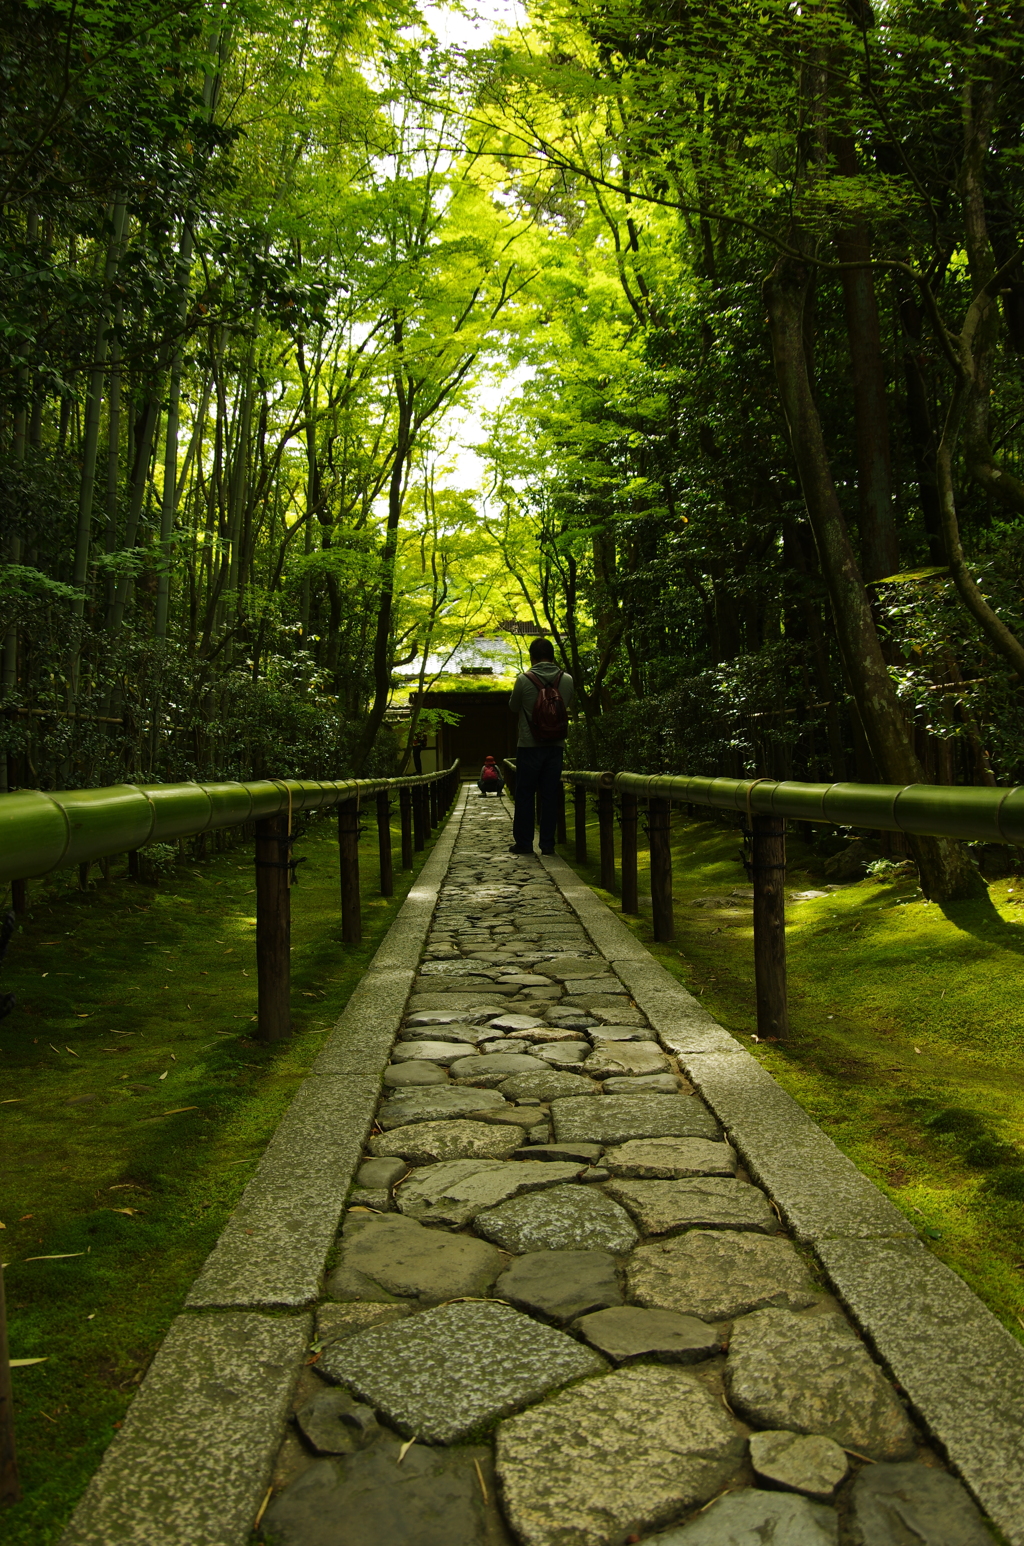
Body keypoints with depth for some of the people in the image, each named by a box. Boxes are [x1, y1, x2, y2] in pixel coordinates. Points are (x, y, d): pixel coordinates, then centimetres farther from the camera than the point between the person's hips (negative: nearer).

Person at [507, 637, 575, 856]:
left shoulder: (524, 680, -11)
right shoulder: (567, 680, -3)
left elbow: (513, 707, 4)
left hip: (529, 747, -2)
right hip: (556, 747, 3)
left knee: (525, 795, 7)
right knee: (550, 795, 8)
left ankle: (524, 842, 10)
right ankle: (547, 844, 10)